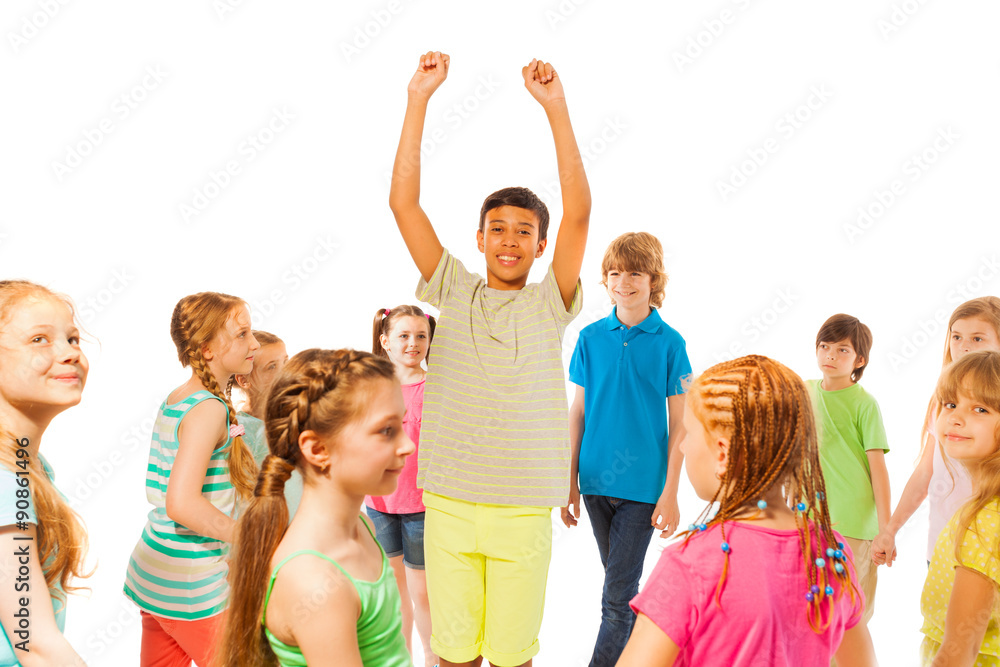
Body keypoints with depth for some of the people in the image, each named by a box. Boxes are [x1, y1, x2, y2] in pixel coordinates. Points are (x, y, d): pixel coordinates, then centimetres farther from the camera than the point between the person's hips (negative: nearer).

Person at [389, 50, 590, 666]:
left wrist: (556, 108, -15)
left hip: (523, 507, -1)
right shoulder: (453, 293, 6)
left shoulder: (549, 306, 2)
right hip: (448, 504, 1)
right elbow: (404, 204, -1)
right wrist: (419, 99, -6)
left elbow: (579, 212, -10)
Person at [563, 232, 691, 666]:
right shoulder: (591, 337, 2)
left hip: (642, 484, -3)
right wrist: (570, 482, 5)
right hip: (596, 480, 4)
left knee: (617, 596, -5)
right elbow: (578, 413, 7)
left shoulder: (669, 342, -6)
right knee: (621, 585, 17)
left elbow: (678, 424, -3)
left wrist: (670, 493, -7)